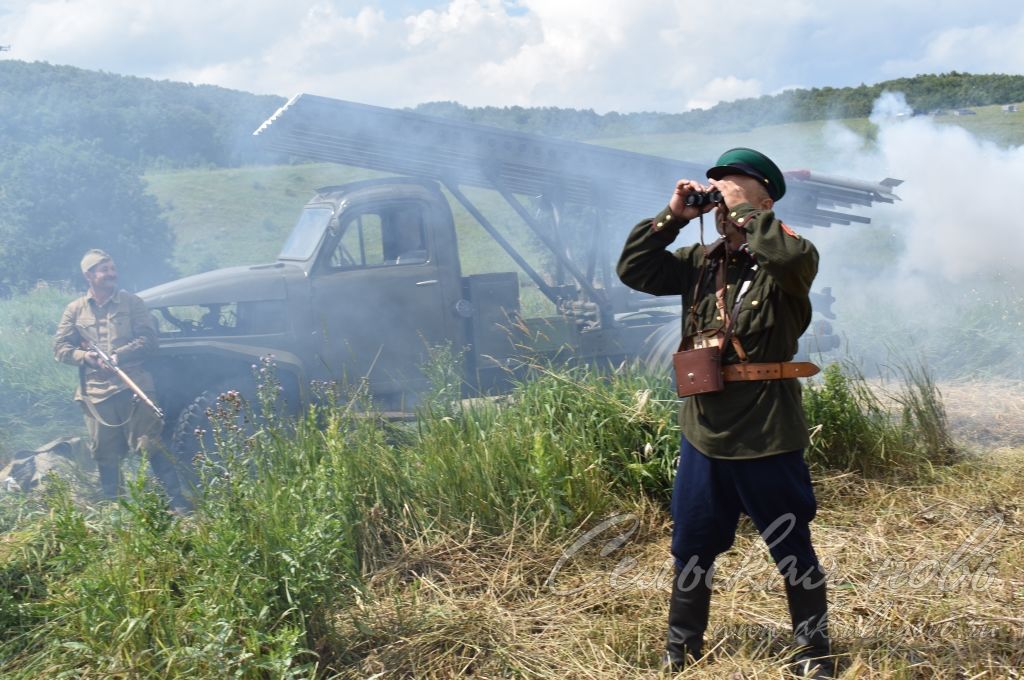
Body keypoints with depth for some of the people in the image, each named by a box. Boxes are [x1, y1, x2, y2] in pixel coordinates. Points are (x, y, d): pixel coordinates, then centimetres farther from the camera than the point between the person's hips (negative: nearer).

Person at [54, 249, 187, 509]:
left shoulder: (132, 303, 6)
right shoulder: (75, 309, 11)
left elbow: (148, 339, -1)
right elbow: (60, 347, 9)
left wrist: (119, 356, -15)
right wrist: (84, 356, -11)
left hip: (133, 386, -2)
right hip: (95, 391, 2)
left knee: (151, 444, -6)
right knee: (105, 454, 8)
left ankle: (177, 499, -3)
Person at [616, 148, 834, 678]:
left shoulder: (786, 264, -8)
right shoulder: (699, 262, 8)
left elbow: (794, 256, -31)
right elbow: (633, 269, 5)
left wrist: (742, 210, -19)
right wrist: (673, 215, -3)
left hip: (766, 438, -5)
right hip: (702, 434, 5)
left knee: (792, 548, 10)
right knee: (691, 547, 17)